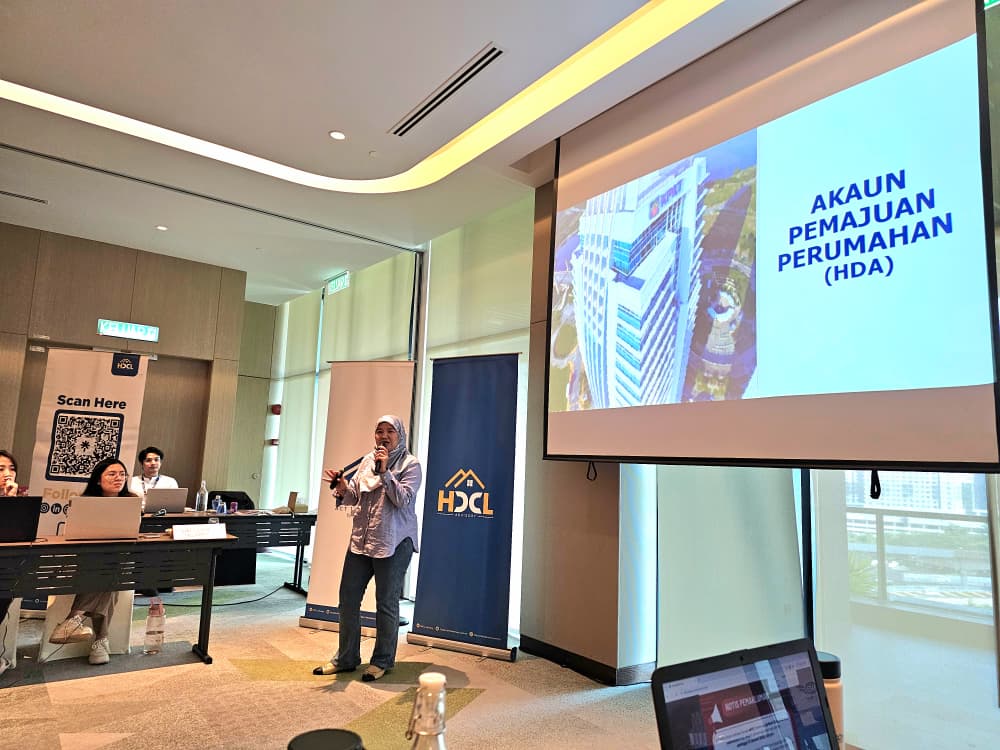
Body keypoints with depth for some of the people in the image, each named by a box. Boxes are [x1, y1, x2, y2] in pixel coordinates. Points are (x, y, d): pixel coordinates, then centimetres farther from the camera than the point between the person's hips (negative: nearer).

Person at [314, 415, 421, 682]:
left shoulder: (410, 464, -5)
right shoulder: (367, 460, 10)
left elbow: (403, 499, -15)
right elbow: (353, 497, 9)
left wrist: (384, 472, -22)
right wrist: (342, 488, -12)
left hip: (394, 542, -5)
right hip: (361, 539, 5)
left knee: (386, 603, 5)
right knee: (348, 597, 9)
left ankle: (383, 661, 22)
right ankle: (346, 658, 25)